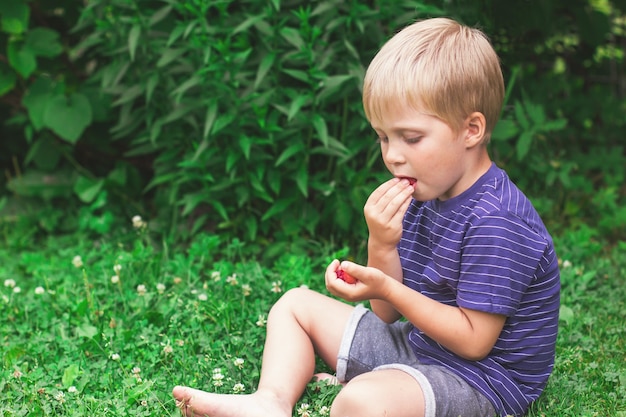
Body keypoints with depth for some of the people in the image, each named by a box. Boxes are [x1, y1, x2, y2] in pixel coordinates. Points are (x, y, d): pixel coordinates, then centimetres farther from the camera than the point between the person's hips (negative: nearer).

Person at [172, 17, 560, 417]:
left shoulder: (496, 222, -23)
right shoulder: (423, 195, 3)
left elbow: (474, 341, -23)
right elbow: (387, 314, 4)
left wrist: (386, 289, -25)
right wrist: (382, 246, -16)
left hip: (479, 379, -9)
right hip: (416, 343, 10)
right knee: (295, 304, 16)